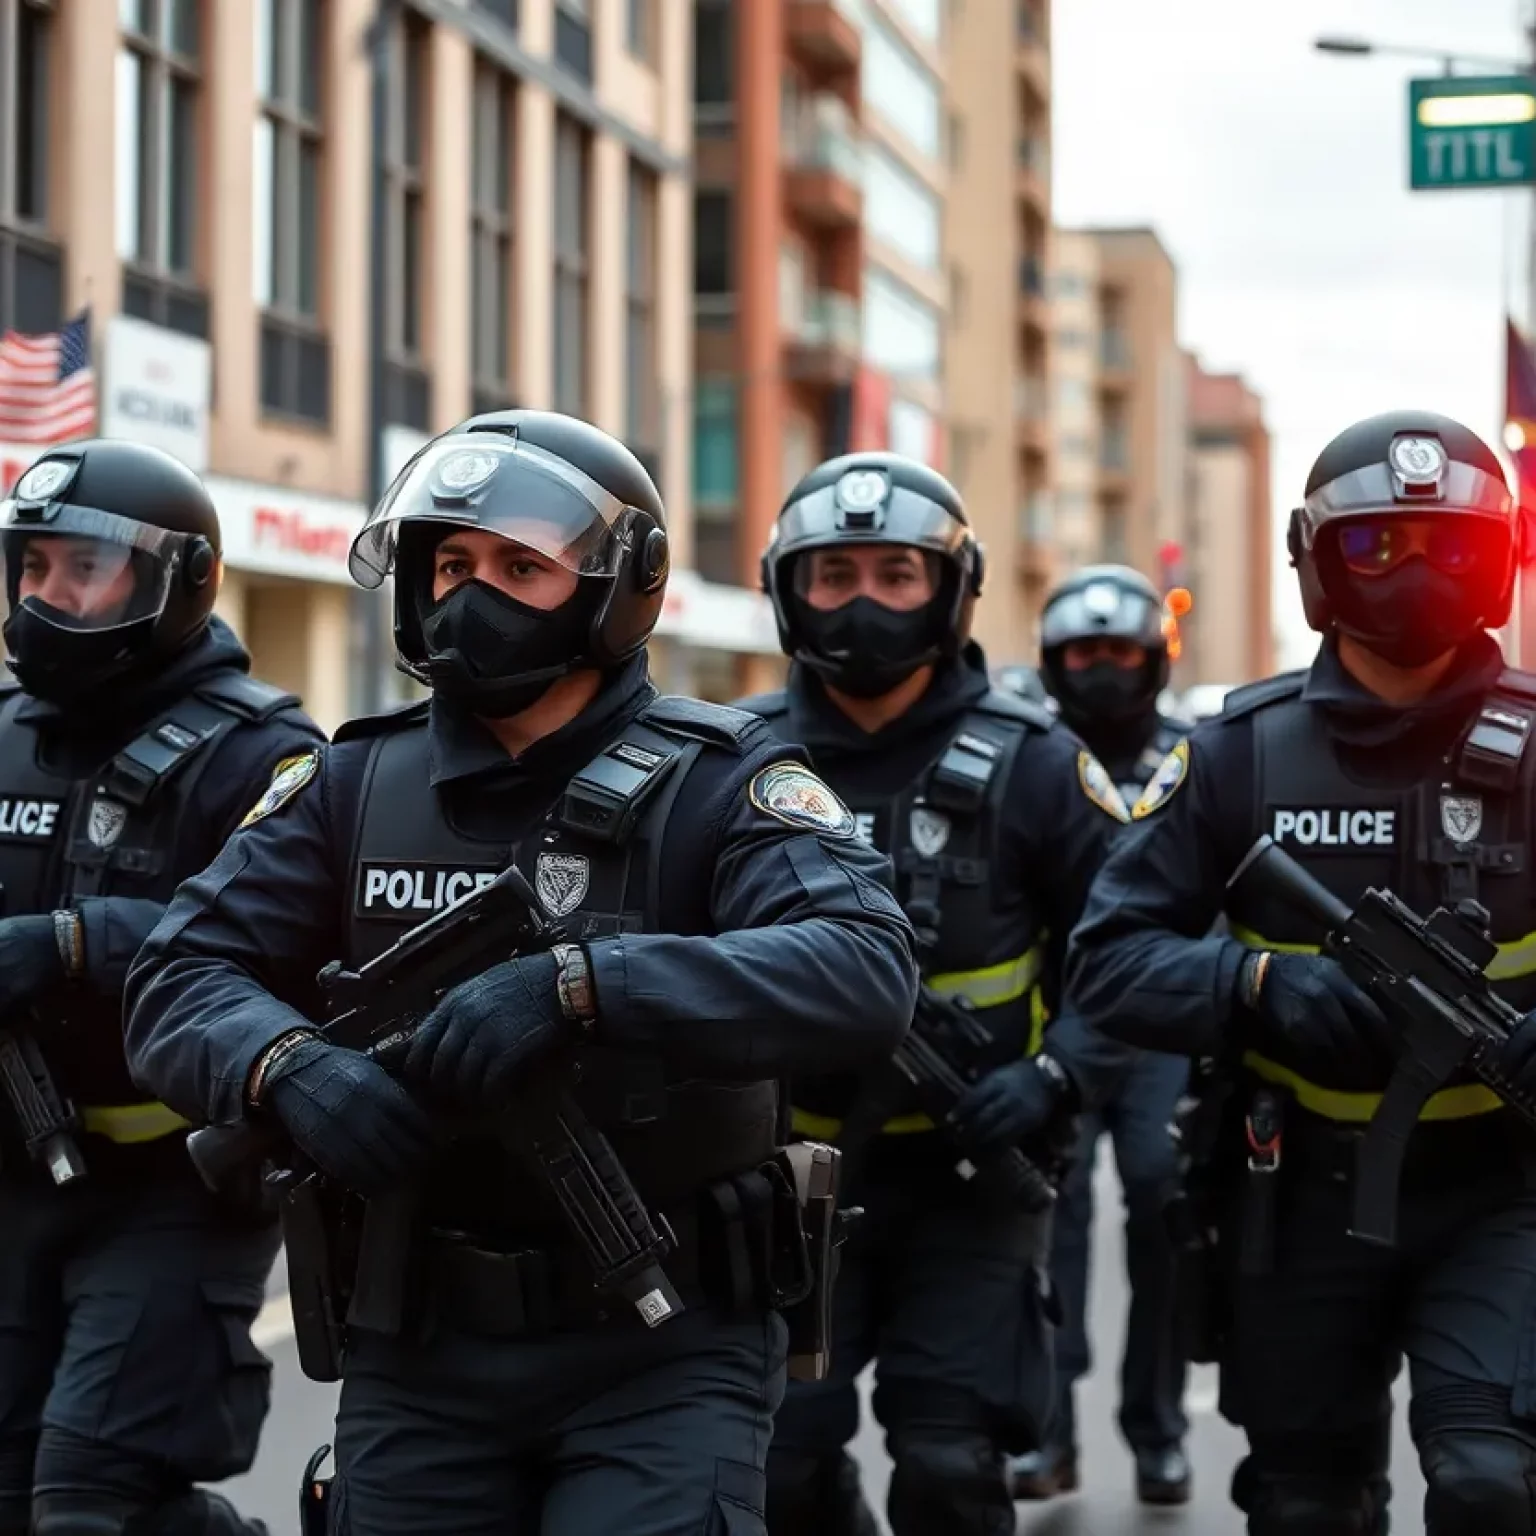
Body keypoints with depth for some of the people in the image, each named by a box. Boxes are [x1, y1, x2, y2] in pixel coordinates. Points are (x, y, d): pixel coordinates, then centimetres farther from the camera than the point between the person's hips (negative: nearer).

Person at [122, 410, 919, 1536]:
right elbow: (183, 979, 0)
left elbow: (867, 975, -24)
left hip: (661, 1348, -4)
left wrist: (579, 983, -35)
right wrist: (287, 1062, -24)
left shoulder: (716, 782, -7)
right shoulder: (358, 785, 6)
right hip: (420, 1349, 4)